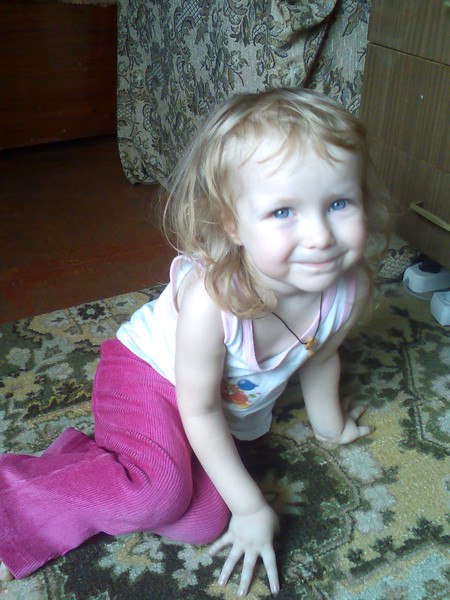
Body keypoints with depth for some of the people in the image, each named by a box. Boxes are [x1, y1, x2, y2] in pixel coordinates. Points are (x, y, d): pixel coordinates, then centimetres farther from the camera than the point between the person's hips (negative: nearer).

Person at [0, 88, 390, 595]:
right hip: (149, 373, -5)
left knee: (203, 521, -8)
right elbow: (199, 410, -25)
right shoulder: (210, 299, -39)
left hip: (236, 409, 6)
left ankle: (86, 460, 6)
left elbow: (319, 356, 1)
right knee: (161, 490, -30)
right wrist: (250, 506, -15)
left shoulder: (348, 288, -23)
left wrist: (330, 424, 19)